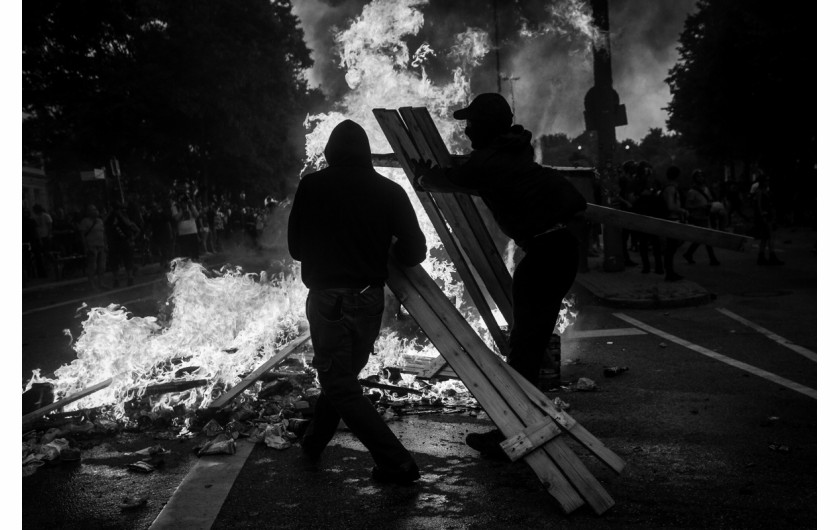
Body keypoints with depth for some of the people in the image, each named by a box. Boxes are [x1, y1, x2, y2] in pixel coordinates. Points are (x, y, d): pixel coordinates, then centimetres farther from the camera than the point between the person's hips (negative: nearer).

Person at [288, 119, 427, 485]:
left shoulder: (312, 186, -7)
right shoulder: (390, 191, -3)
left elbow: (296, 247, 1)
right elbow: (414, 253, -4)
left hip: (328, 300, -4)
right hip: (371, 300, 4)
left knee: (340, 385, 3)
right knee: (344, 375, 22)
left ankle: (397, 463, -1)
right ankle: (314, 442, 39)